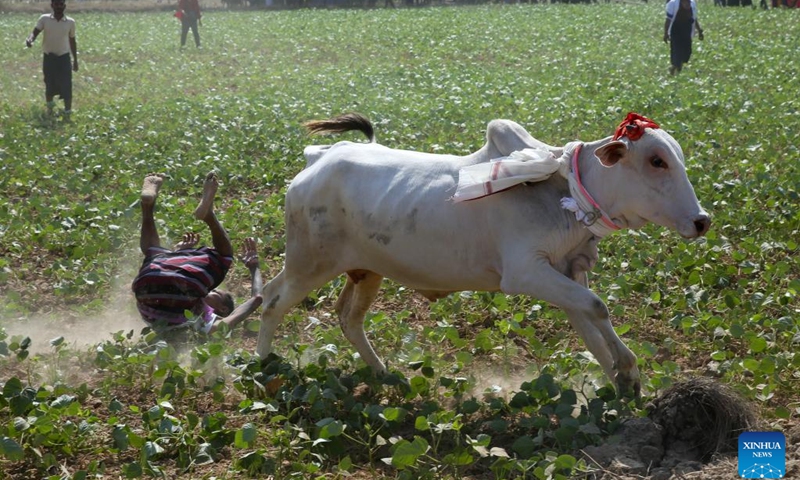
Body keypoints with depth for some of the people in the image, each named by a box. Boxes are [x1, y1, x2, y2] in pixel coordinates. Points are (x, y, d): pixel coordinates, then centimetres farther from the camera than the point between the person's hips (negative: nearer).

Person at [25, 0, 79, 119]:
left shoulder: (70, 22, -2)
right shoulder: (44, 19, -5)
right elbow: (35, 32, -12)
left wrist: (75, 60, 13)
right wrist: (30, 39, -37)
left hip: (64, 58, 0)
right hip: (49, 58, 0)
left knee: (66, 87, -7)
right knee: (49, 86, 12)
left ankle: (67, 114, 1)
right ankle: (49, 107, 38)